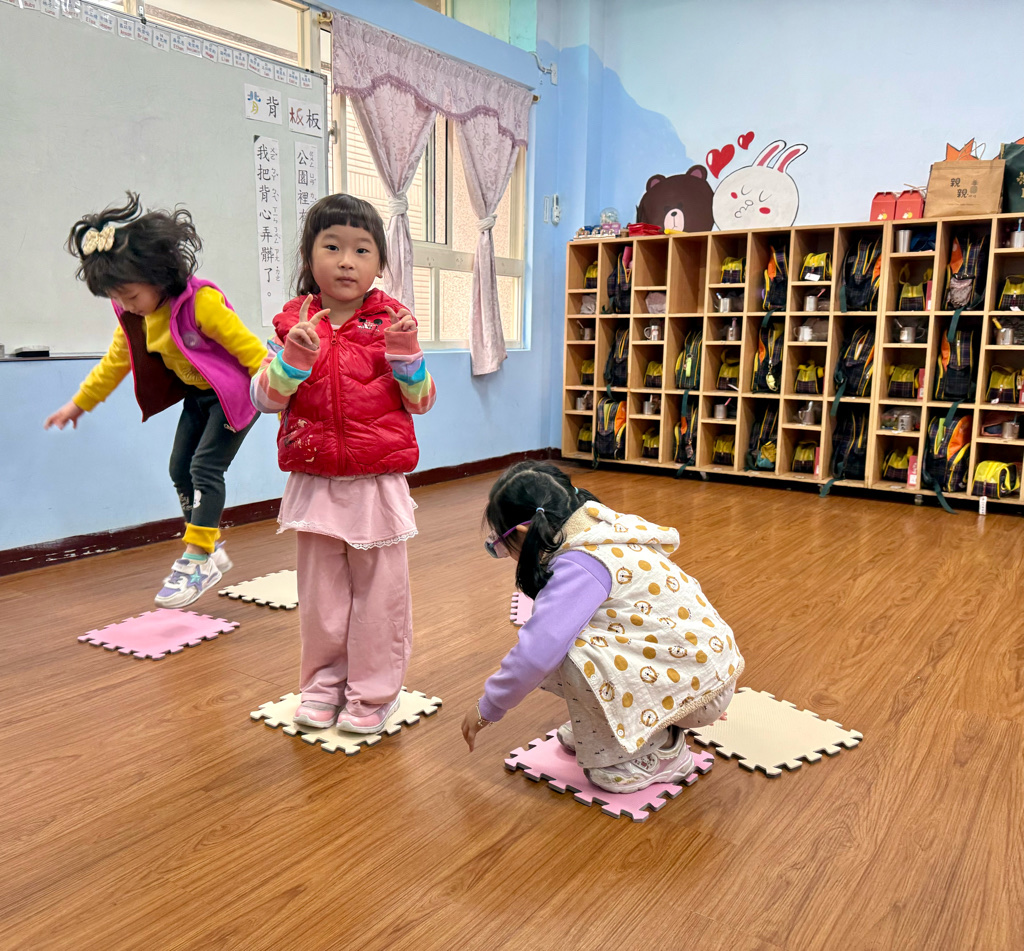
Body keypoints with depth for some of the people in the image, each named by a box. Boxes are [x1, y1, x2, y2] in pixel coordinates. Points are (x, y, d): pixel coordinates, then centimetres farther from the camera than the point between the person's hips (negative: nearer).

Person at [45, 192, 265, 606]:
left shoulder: (201, 303, -27)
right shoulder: (134, 316, -1)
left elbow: (249, 348, -24)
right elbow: (115, 361, 14)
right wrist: (78, 403, 20)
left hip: (234, 393, -8)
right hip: (197, 394, 9)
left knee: (205, 467, -16)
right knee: (180, 469, 7)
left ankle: (197, 560, -9)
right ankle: (211, 548, 19)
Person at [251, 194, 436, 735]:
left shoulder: (390, 323, -1)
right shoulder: (294, 324, 3)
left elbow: (421, 402, 1)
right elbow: (264, 398, -1)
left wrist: (406, 352, -16)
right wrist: (294, 356, -18)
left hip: (378, 481, -2)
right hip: (315, 481, 2)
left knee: (378, 589, 8)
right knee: (320, 589, 14)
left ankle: (374, 691, 24)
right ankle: (324, 680, 32)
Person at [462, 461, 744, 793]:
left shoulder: (580, 565, -25)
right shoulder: (600, 531, 3)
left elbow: (537, 653, -28)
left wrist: (487, 709, -13)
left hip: (696, 686, -9)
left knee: (568, 655, -24)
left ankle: (660, 752, -5)